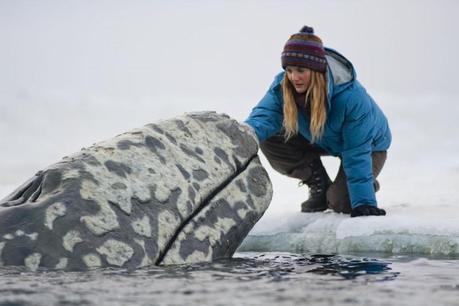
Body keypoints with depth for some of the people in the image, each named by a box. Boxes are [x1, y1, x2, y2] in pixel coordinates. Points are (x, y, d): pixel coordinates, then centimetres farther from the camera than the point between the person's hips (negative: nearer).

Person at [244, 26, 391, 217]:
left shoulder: (351, 96, -40)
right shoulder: (283, 86, -25)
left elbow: (356, 153, -36)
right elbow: (264, 115, -36)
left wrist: (363, 203, -38)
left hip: (369, 144, -5)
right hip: (323, 141, 5)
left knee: (341, 203, -23)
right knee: (270, 141, -17)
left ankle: (368, 184, 14)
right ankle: (320, 187, 3)